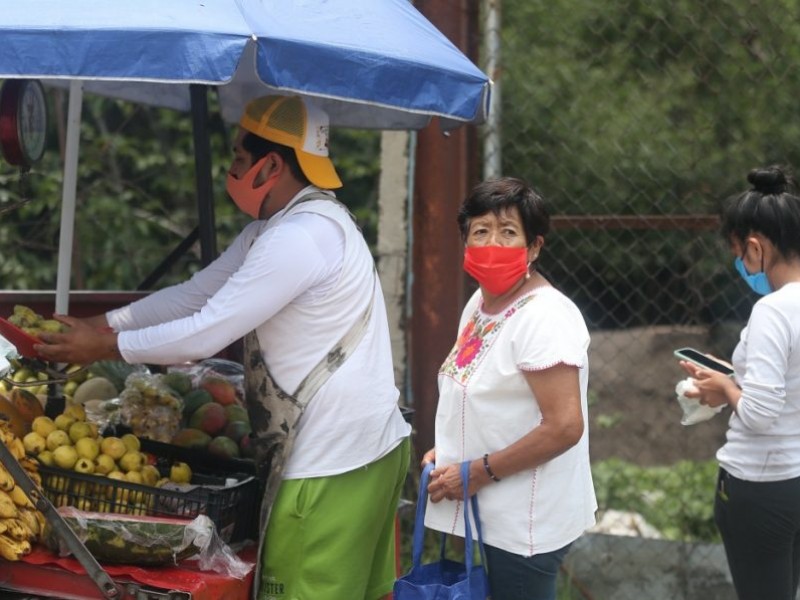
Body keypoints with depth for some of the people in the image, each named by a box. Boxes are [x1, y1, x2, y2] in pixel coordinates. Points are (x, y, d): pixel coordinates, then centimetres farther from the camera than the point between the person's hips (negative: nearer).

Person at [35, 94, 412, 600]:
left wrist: (104, 346, -9)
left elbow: (205, 334, -20)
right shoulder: (272, 230, 14)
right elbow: (192, 295, 16)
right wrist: (100, 323, 7)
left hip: (332, 462, -11)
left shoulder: (300, 237, -21)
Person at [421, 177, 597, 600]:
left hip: (525, 527, -9)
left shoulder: (544, 316, -20)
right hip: (488, 517, 9)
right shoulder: (481, 302, 8)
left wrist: (477, 472, -19)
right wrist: (446, 451, 7)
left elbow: (564, 426, -26)